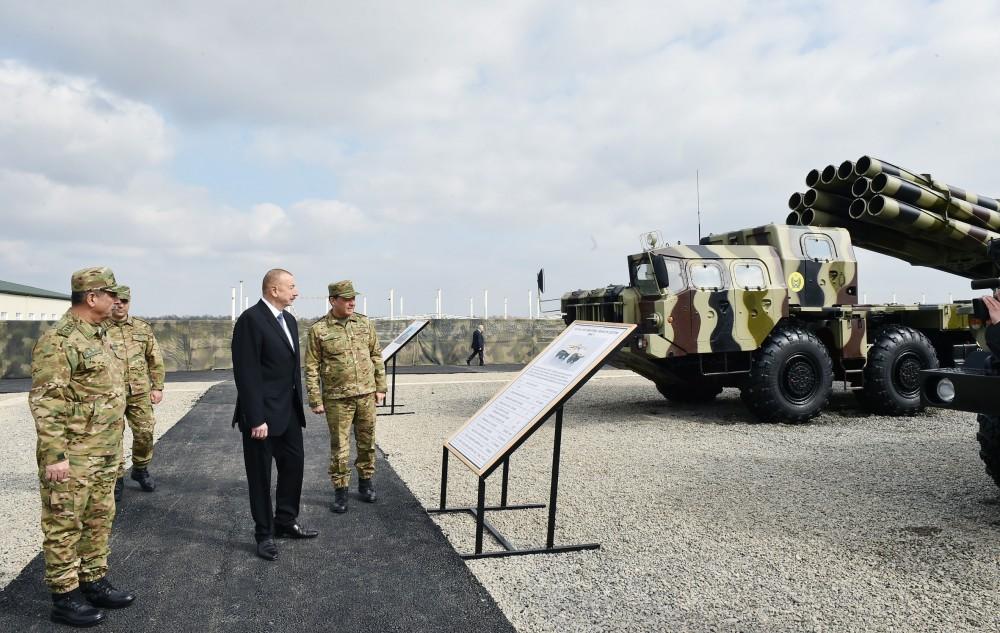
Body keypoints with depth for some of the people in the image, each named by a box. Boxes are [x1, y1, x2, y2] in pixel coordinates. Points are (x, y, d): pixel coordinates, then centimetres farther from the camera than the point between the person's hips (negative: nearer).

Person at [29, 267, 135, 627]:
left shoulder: (98, 335, 12)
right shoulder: (58, 341, -17)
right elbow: (44, 403, -20)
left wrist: (114, 446, 20)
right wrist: (54, 455, -22)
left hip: (104, 453, 9)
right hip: (72, 456, -9)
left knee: (99, 519, 17)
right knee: (65, 525, 3)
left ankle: (95, 583, 29)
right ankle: (64, 598, 14)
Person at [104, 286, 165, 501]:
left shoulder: (143, 328, 7)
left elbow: (155, 360, 9)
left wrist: (157, 387, 4)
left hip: (140, 392, 2)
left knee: (144, 433, 7)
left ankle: (140, 469, 29)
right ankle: (117, 478, 18)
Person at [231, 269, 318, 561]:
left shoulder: (289, 320, 10)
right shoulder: (251, 319, -17)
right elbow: (246, 373, -20)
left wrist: (298, 405, 13)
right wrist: (256, 418, -22)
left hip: (289, 412, 8)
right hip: (262, 414, -8)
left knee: (293, 466, 16)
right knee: (261, 475, 7)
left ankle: (286, 522, 33)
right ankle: (264, 534, 22)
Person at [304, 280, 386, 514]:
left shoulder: (365, 323, 4)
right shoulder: (318, 330, -6)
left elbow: (376, 356, 10)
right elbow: (311, 368, -4)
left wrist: (380, 387, 7)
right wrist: (315, 400, -7)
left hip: (367, 395, 3)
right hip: (337, 398, -3)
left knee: (367, 442, 12)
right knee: (339, 447, 3)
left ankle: (366, 482, 30)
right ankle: (340, 491, 16)